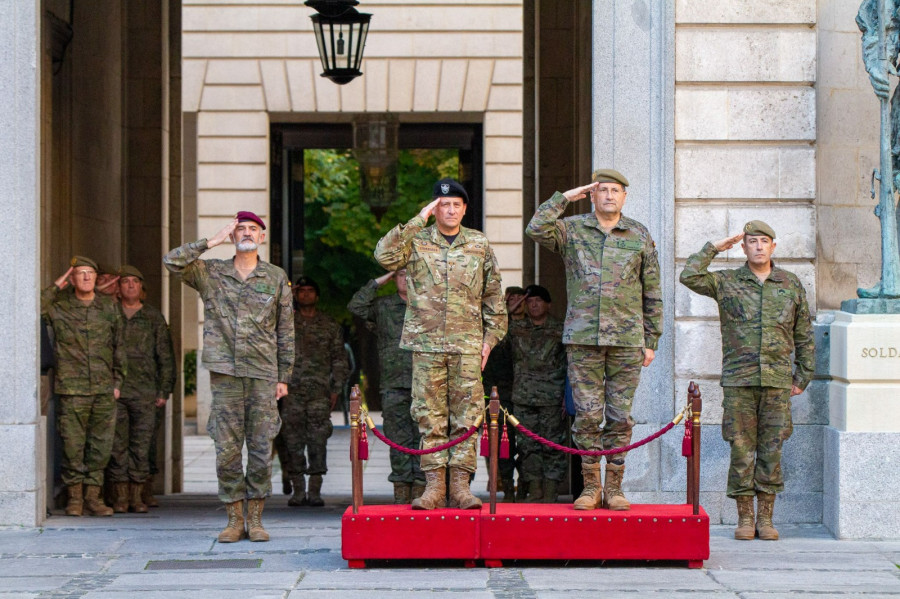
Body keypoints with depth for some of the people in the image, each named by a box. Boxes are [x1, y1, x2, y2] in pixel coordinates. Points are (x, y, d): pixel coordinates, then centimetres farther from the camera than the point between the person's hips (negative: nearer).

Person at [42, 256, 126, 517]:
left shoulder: (110, 307, 11)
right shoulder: (59, 307, 4)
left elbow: (119, 347, 15)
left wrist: (117, 381, 10)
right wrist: (56, 287, -8)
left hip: (104, 389, 2)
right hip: (72, 388, -2)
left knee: (101, 445, 2)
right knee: (73, 445, -2)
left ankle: (93, 496, 9)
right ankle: (74, 497, 8)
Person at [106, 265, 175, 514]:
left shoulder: (154, 317, 10)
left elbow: (165, 356, 11)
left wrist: (164, 390, 4)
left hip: (145, 391, 0)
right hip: (114, 391, 0)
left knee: (141, 445, 0)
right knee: (117, 445, -1)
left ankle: (137, 496, 5)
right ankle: (120, 496, 3)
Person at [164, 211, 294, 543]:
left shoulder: (276, 278, 9)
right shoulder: (211, 273, 8)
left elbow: (286, 332, 11)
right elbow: (172, 261, -6)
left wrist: (284, 376, 6)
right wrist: (213, 241, -4)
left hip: (263, 374, 0)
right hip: (225, 373, 0)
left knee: (261, 447, 0)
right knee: (227, 448, -1)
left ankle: (255, 518, 7)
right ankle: (234, 519, 7)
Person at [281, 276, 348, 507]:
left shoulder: (329, 325, 12)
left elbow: (339, 358, 11)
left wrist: (336, 389, 6)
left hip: (319, 391, -1)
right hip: (292, 391, 1)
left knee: (318, 441, -5)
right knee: (293, 441, -2)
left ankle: (315, 490, -2)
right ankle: (298, 490, 3)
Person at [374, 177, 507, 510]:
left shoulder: (479, 244, 10)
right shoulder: (416, 241, 5)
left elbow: (493, 296, 15)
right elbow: (385, 255, -14)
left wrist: (491, 337, 8)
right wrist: (417, 222, -11)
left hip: (467, 345, 1)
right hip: (426, 342, -1)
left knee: (466, 414, -1)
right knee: (430, 415, -1)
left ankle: (461, 484, 2)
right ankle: (434, 486, 3)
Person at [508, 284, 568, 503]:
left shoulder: (560, 330, 5)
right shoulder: (516, 328, 13)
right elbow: (511, 357, 26)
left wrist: (568, 396, -2)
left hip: (552, 397, -2)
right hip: (524, 395, 3)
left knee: (552, 444, -4)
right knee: (528, 444, 0)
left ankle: (550, 493, -1)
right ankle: (534, 491, 6)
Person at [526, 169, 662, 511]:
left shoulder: (640, 236, 10)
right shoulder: (571, 230, 7)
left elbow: (652, 294, 12)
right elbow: (536, 230, -14)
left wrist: (651, 341, 8)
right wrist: (564, 198, -6)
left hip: (627, 339, 1)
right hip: (583, 338, -1)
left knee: (620, 415, 2)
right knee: (587, 413, -1)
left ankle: (614, 488, 9)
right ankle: (590, 487, 7)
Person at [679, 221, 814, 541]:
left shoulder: (792, 284, 10)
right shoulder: (726, 282, 7)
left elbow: (804, 336, 15)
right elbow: (689, 276, -7)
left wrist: (802, 377, 10)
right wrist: (714, 248, 0)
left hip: (777, 381, 1)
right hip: (738, 381, -1)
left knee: (771, 449, 1)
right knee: (741, 449, -1)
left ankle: (766, 518, 8)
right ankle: (744, 518, 7)